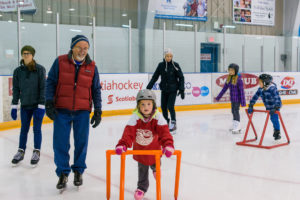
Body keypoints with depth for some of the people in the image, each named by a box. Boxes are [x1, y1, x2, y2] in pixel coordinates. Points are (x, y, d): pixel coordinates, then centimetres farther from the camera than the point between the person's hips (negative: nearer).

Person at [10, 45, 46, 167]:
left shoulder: (40, 69, -8)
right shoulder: (18, 71, 3)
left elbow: (43, 88, -9)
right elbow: (16, 89, 7)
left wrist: (41, 106, -13)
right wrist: (14, 106, 4)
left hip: (38, 105, -3)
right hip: (25, 105, 3)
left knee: (37, 129, 3)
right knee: (24, 129, 11)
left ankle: (36, 153, 16)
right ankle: (21, 152, 24)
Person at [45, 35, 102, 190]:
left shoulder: (92, 67, 3)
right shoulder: (60, 62, -1)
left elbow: (96, 90, 8)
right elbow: (50, 83, 1)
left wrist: (98, 111, 4)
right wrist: (49, 103, -8)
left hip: (82, 111, 1)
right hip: (61, 110, -1)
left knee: (81, 142, 5)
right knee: (60, 142, -1)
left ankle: (78, 171, 24)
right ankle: (63, 173, 14)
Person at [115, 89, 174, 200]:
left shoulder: (158, 117, -24)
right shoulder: (135, 117, -25)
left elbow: (164, 132, -32)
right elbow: (128, 132, -32)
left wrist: (168, 145, -47)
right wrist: (122, 145, -47)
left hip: (154, 147, 0)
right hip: (140, 149, 0)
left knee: (155, 165, 20)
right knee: (142, 170, 14)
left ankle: (155, 168, 58)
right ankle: (142, 187, 36)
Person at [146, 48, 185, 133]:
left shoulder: (175, 65, -7)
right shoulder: (161, 65, 1)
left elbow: (181, 77, -4)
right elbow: (155, 77, 5)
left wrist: (182, 89, -10)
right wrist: (148, 88, 2)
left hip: (173, 90, -3)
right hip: (164, 90, 4)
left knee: (170, 106, -11)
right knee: (163, 107, 6)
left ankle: (173, 123, 4)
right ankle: (166, 122, 23)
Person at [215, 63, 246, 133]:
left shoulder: (238, 79, -16)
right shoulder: (229, 78, 4)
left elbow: (241, 90, -16)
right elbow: (224, 88, 12)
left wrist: (243, 101, -18)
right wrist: (218, 97, 14)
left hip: (237, 98, -7)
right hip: (232, 98, 7)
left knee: (236, 111, -5)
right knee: (233, 111, 15)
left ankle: (237, 128, 2)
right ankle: (234, 126, 28)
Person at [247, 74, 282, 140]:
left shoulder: (272, 88, -30)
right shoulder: (261, 89, -10)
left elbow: (277, 98, -35)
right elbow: (255, 97, -4)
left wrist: (275, 108, -44)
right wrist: (250, 106, -9)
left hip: (275, 107, -6)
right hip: (268, 107, 6)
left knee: (274, 118, -9)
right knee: (272, 119, 17)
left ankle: (277, 133, 6)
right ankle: (275, 130, 37)